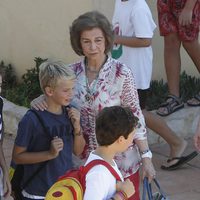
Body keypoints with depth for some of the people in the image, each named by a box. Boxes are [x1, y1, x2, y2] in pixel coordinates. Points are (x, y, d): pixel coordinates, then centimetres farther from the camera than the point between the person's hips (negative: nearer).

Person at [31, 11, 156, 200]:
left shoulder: (121, 73, -16)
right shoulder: (73, 72, -4)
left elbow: (135, 116, -10)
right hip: (87, 159, 4)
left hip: (121, 160, -3)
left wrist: (146, 157, -10)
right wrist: (40, 100, -14)